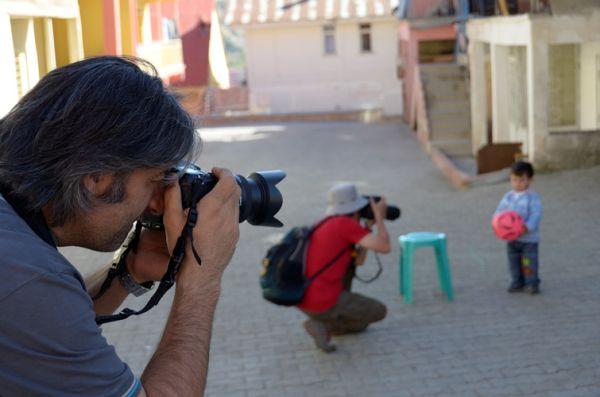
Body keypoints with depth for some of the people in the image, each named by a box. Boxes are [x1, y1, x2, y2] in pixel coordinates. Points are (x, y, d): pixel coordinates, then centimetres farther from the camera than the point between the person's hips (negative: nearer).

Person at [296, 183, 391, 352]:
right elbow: (384, 247, -16)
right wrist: (379, 217, -1)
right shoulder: (346, 223, -11)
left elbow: (358, 261, 20)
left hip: (302, 298, 9)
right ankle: (324, 326, -1)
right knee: (379, 311, 15)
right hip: (324, 303, -9)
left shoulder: (325, 225, 16)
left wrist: (368, 226, 17)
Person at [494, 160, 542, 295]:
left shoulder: (533, 198, -10)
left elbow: (535, 215, -17)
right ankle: (517, 282, 25)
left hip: (529, 238, -5)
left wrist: (526, 227, -30)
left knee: (529, 262, 0)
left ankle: (532, 283, 12)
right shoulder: (508, 196, 5)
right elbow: (499, 211, 7)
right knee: (513, 262, 12)